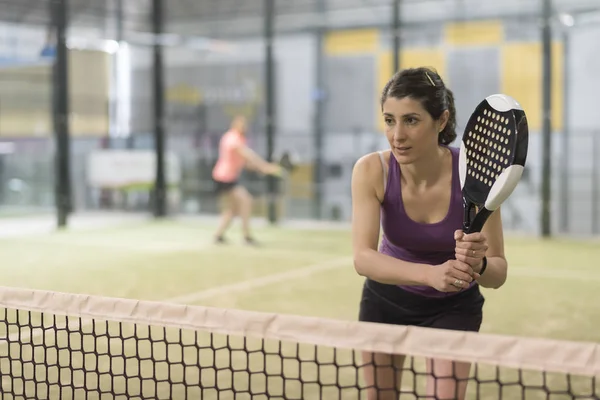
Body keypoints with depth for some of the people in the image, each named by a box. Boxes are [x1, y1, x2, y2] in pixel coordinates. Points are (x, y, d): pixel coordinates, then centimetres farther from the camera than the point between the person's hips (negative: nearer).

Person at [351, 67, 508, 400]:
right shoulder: (371, 170, -24)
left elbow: (498, 274, -23)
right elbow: (363, 258, -34)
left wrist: (478, 263, -46)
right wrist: (430, 274, -49)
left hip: (453, 307, -1)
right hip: (385, 298, 1)